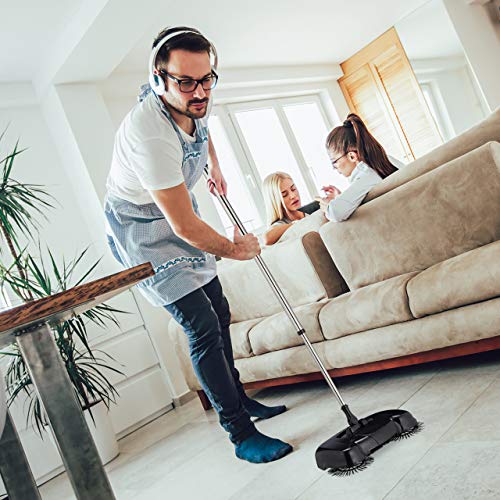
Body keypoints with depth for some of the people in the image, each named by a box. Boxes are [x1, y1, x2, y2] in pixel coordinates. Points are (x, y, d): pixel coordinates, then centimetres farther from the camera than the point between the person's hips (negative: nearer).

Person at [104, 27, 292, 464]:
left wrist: (215, 167, 18)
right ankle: (242, 435, -1)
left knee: (219, 313, 14)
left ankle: (238, 399, 34)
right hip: (141, 230, -8)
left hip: (179, 217, 9)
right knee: (203, 327, -13)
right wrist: (236, 249, -16)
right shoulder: (149, 134, -37)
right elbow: (186, 227, -31)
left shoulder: (194, 101, -10)